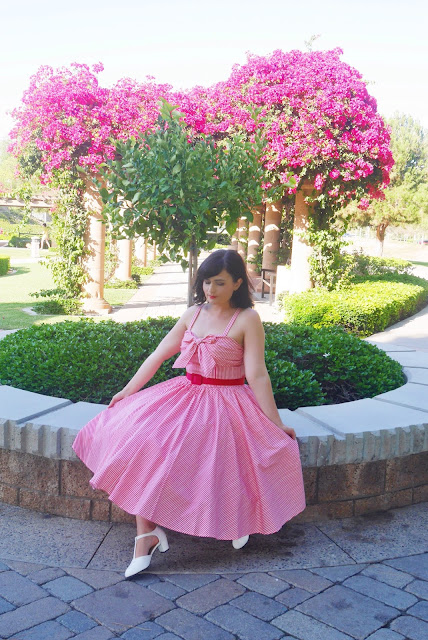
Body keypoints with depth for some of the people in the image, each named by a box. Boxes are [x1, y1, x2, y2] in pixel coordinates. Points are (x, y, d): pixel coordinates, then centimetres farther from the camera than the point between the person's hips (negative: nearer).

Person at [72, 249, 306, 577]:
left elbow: (257, 375, -11)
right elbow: (158, 355, 12)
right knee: (138, 439, -16)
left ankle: (237, 517, 16)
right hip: (184, 395, 5)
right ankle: (146, 534, -13)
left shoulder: (248, 319, -9)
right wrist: (127, 391, 14)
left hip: (226, 404, -5)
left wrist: (276, 425, -13)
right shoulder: (193, 314, 7)